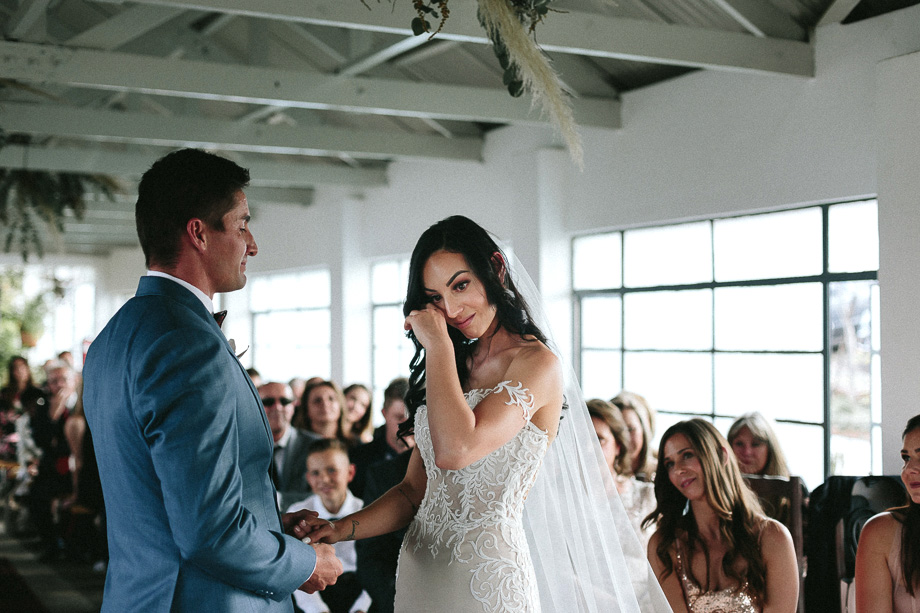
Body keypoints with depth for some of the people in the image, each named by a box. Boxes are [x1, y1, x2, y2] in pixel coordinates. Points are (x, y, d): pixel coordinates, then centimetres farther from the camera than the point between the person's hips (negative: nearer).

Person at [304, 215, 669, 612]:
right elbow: (414, 491, 10)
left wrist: (438, 343, -15)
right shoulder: (455, 368, 11)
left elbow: (455, 450, -25)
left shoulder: (536, 363, -11)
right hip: (417, 572, 7)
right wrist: (341, 530, -6)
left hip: (486, 577, -7)